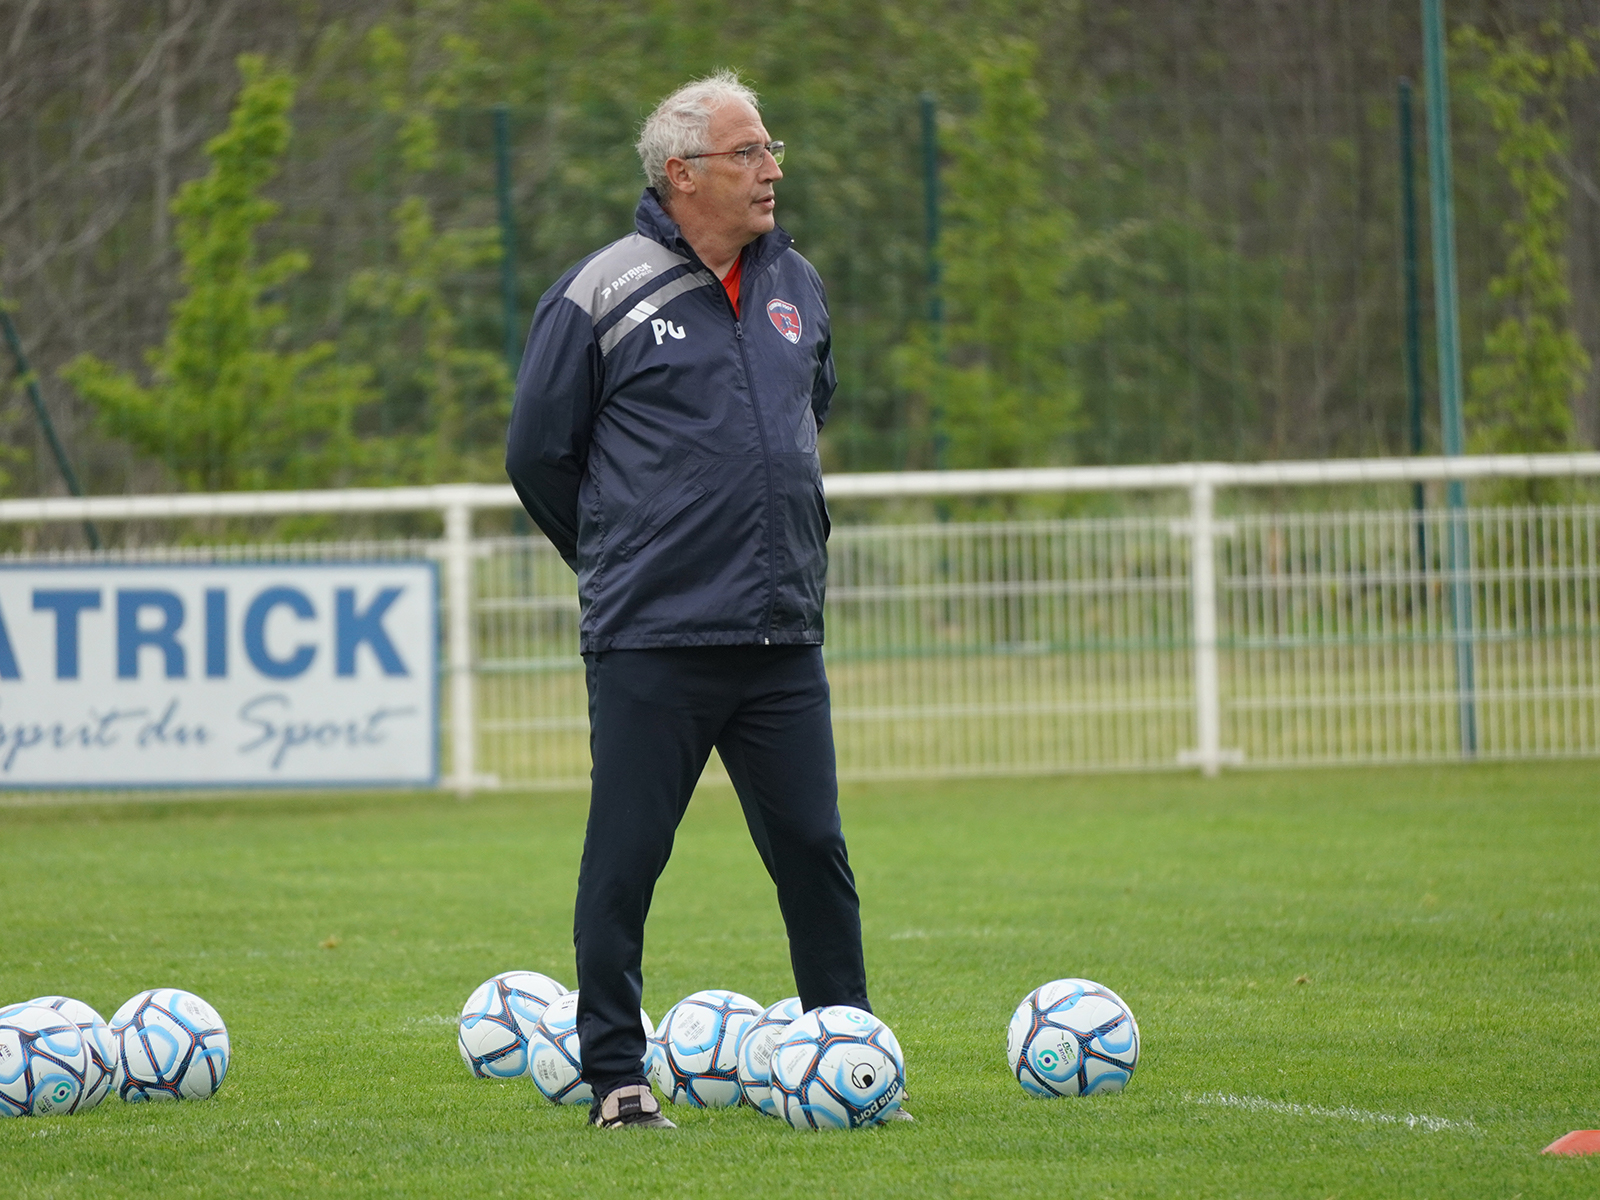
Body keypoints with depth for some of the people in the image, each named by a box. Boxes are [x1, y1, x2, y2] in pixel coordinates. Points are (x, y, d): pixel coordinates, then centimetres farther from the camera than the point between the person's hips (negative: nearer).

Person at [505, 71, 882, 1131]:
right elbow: (539, 450, 2)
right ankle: (616, 1077, 7)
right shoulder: (605, 295, -5)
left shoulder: (796, 287, 12)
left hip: (784, 641, 5)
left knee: (815, 854, 5)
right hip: (651, 644, -5)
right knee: (624, 864, -1)